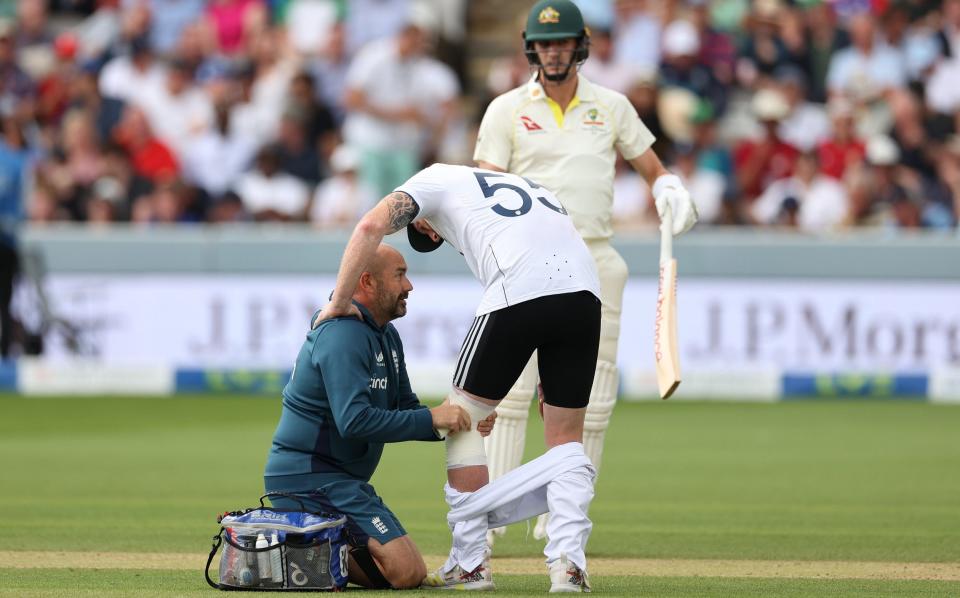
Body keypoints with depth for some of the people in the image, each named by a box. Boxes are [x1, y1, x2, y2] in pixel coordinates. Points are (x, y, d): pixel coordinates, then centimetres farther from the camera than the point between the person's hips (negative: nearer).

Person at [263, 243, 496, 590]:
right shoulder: (342, 334, -17)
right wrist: (431, 419, -25)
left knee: (413, 574, 13)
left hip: (345, 480, 11)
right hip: (310, 477, -11)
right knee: (405, 571, -21)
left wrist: (460, 423, -2)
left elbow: (404, 410, 16)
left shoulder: (387, 338, 16)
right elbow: (355, 421, -27)